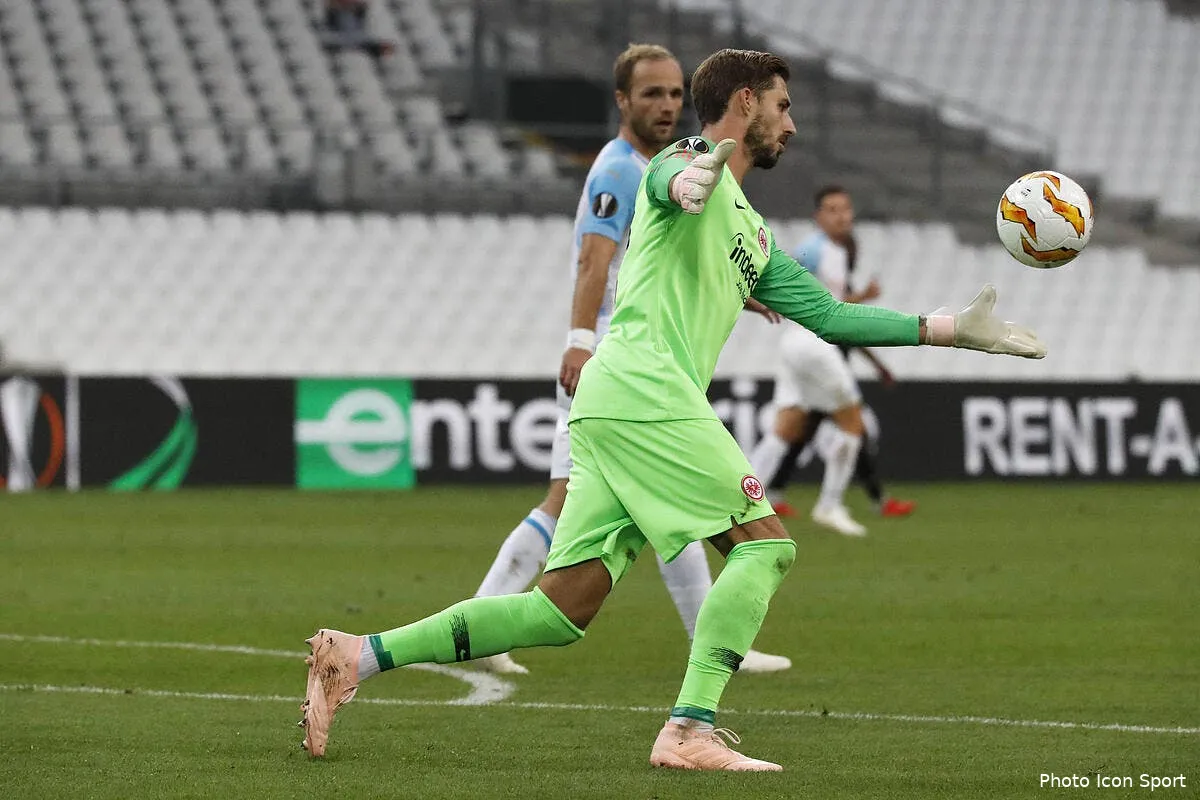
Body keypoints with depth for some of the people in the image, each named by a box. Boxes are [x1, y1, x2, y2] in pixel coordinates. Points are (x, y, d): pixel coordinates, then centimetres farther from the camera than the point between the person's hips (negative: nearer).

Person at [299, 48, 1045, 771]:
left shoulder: (752, 234, 29)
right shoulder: (693, 161, 2)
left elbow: (830, 315, 31)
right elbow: (670, 179, -24)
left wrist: (953, 329, 27)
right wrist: (690, 182, -50)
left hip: (608, 412, 9)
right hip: (645, 391, -9)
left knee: (562, 612, 2)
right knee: (765, 543, -11)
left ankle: (356, 657, 2)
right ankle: (692, 730, -19)